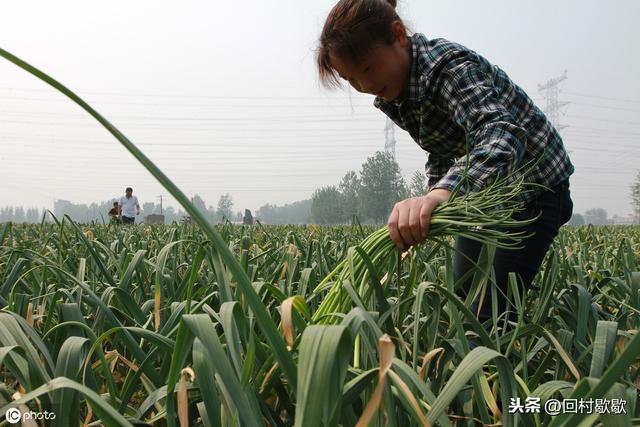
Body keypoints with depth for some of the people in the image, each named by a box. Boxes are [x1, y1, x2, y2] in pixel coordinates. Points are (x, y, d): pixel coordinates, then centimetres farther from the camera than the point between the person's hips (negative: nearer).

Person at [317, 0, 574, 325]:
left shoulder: (449, 67, -31)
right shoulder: (392, 95, -4)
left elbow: (503, 134, -50)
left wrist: (443, 193, -67)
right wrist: (429, 207, -1)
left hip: (533, 188, -8)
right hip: (483, 189, 8)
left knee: (487, 314, -14)